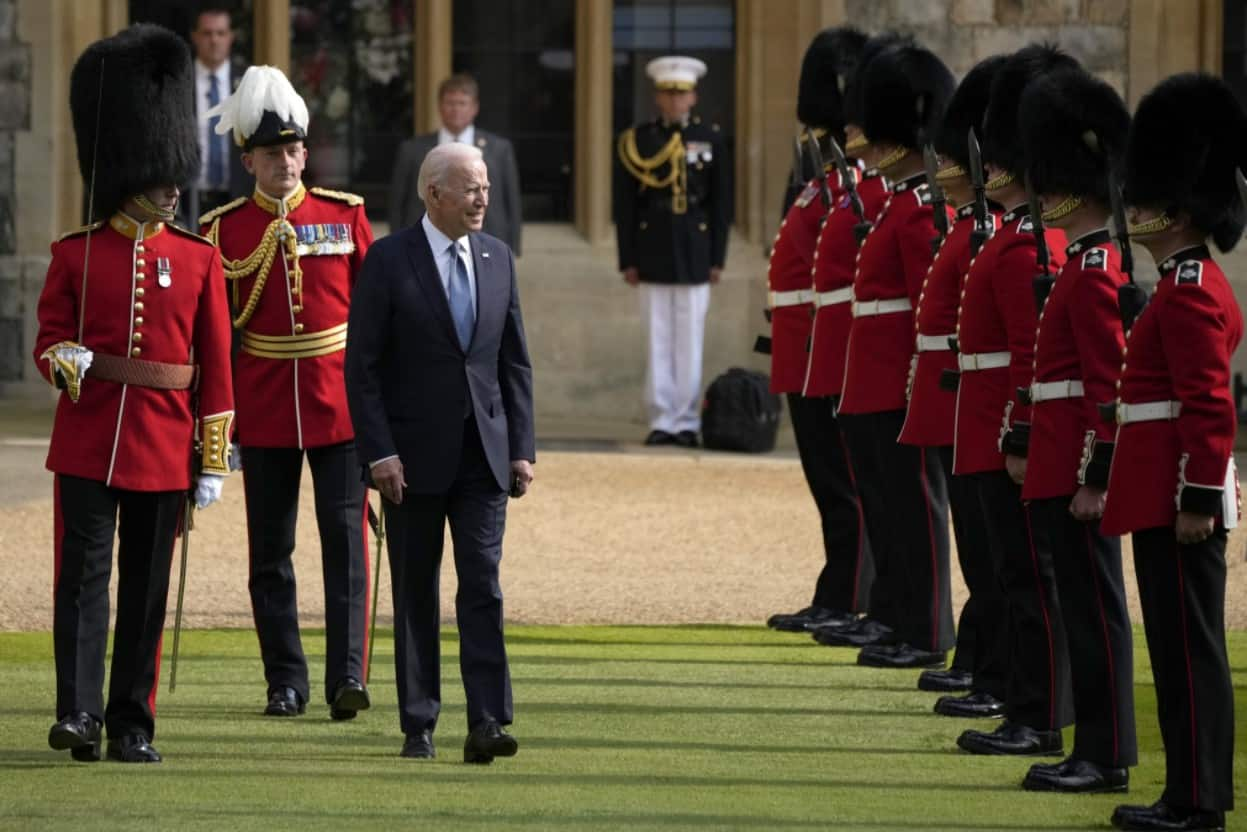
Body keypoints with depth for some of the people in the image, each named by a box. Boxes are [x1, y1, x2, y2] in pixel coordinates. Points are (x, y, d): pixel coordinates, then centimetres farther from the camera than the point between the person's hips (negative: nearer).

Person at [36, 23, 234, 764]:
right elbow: (50, 336, 5)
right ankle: (79, 714, -12)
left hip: (164, 446, 1)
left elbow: (216, 366, 5)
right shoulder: (76, 255, 2)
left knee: (147, 586, 5)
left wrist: (214, 459, 2)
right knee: (84, 572, -8)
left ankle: (133, 724, 11)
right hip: (87, 440, -1)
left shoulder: (198, 260, 5)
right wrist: (65, 361, -21)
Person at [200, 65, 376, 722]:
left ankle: (346, 674, -8)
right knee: (270, 551, 5)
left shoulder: (345, 215, 4)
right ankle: (285, 683, 12)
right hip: (264, 408, 1)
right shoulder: (224, 229, 2)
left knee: (345, 538, -7)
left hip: (340, 402, -1)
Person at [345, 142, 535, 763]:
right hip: (415, 455, -3)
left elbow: (515, 361, 12)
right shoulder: (390, 261, -6)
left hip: (483, 453, 3)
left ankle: (487, 723, -11)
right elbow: (362, 365, -7)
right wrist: (379, 452, -14)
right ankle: (418, 727, 13)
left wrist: (522, 449, 5)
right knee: (416, 594, 6)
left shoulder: (496, 258, 8)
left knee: (483, 585, -7)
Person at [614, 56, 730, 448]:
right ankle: (662, 420, 7)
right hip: (653, 251, 0)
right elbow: (624, 205, 3)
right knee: (658, 341, 3)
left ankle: (687, 422, 6)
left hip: (694, 255, 0)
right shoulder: (637, 141, 4)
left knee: (690, 342, 2)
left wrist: (717, 257, 0)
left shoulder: (711, 139, 4)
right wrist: (628, 259, -1)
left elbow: (721, 204, 5)